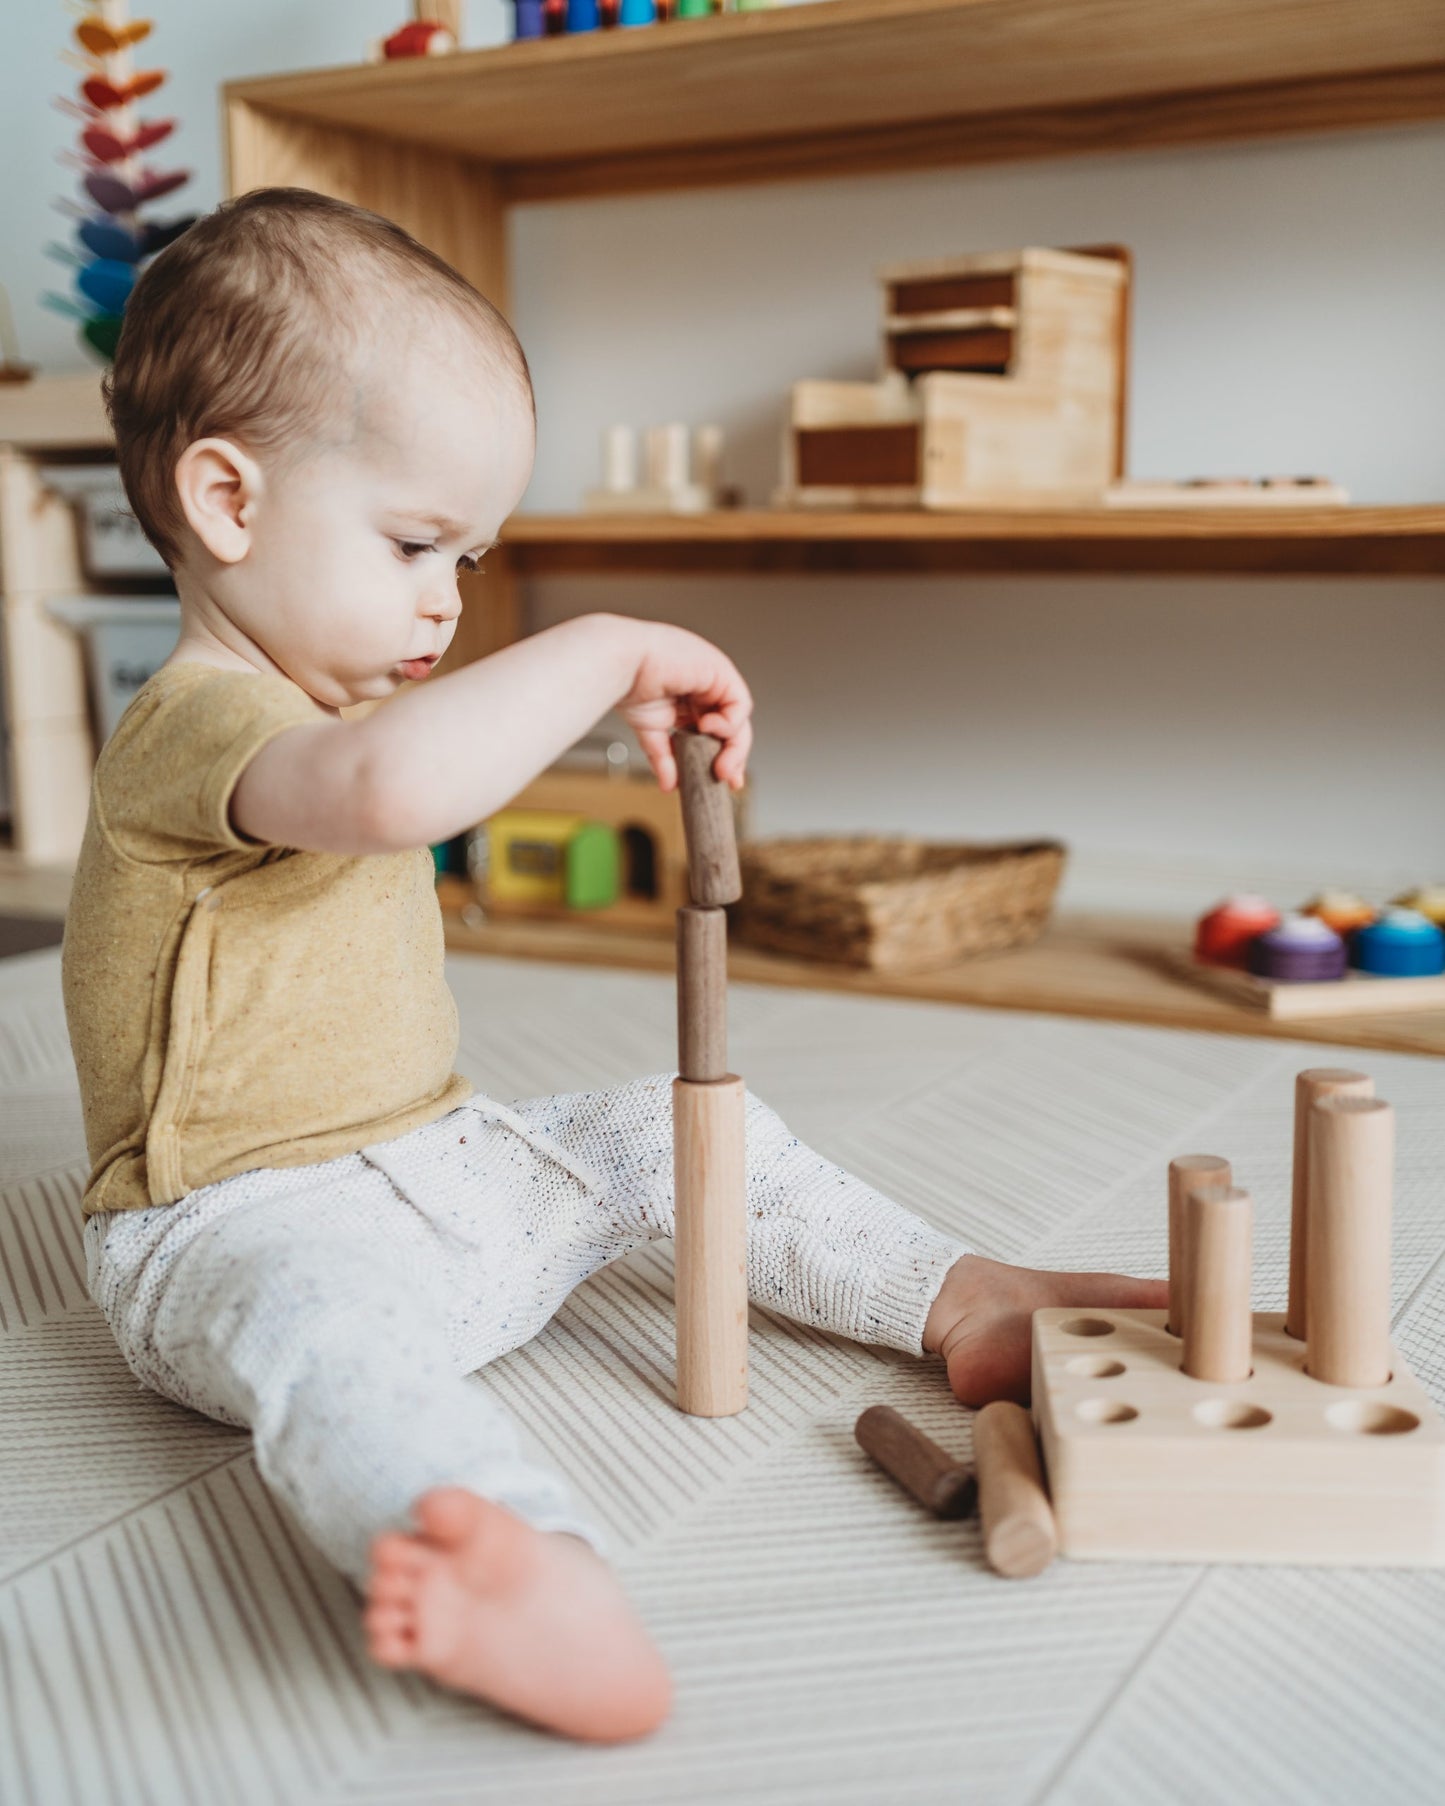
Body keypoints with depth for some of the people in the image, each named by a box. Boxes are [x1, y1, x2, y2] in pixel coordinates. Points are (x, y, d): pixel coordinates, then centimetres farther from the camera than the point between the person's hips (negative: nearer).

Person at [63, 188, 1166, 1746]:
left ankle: (960, 1302, 14)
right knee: (315, 1320, -42)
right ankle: (525, 1571, -70)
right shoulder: (192, 725, -20)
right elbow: (392, 784, -43)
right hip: (245, 1220, -10)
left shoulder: (323, 707, 17)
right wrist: (609, 653, -33)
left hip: (442, 1166, 11)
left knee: (682, 1132, 7)